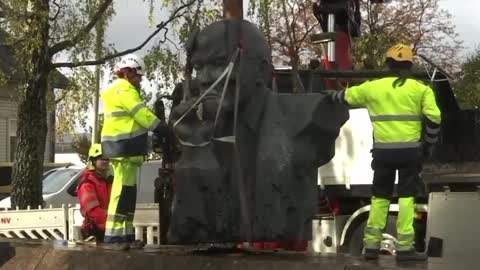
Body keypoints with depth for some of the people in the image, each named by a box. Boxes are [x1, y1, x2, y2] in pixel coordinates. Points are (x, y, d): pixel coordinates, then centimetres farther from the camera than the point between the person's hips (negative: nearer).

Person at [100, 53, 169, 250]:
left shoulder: (119, 90, 24)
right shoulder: (124, 89, -9)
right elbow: (143, 115, -14)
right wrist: (165, 129, -9)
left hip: (123, 147, 11)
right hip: (124, 146, -11)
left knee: (127, 191, 10)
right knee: (123, 191, -12)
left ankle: (125, 235, 11)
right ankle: (113, 236, -13)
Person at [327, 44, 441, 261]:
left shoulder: (373, 87, 8)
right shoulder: (420, 89, 2)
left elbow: (347, 96, 22)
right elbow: (433, 118, -6)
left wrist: (332, 95, 44)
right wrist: (428, 144, 8)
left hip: (383, 150, 2)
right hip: (410, 150, -2)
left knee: (380, 196, 14)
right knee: (406, 197, 3)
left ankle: (371, 245, 16)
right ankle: (404, 247, 0)